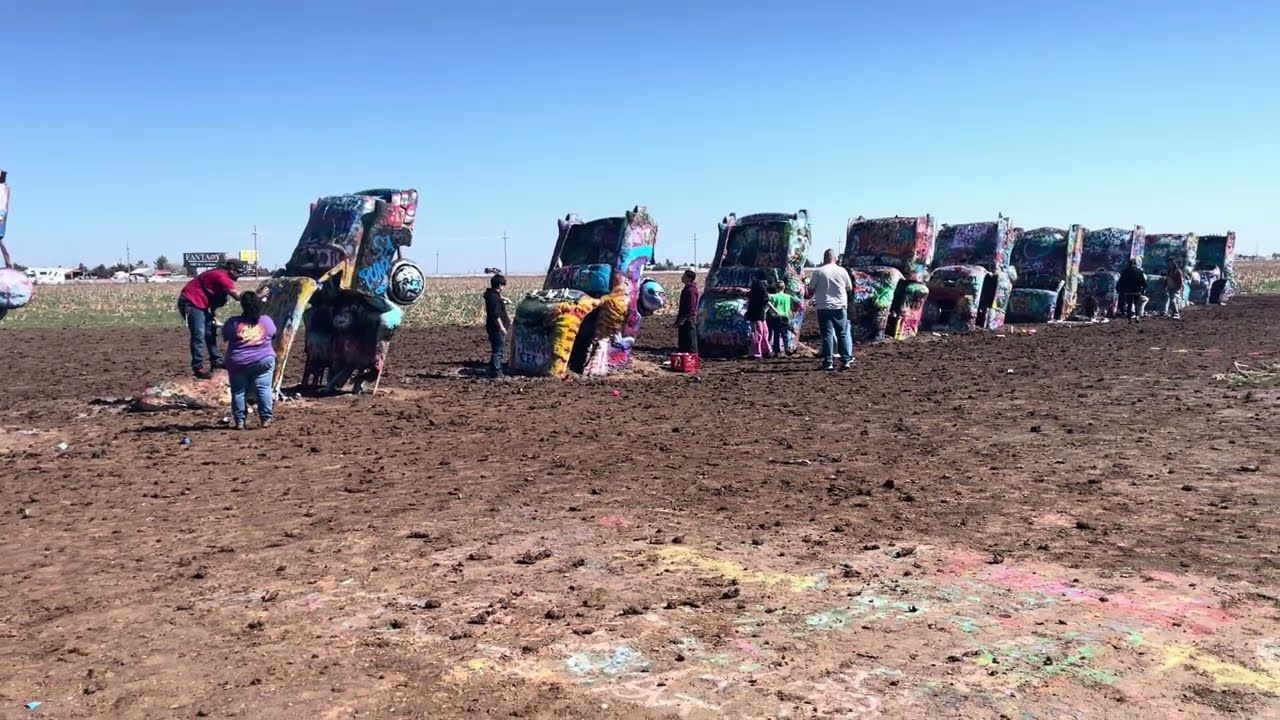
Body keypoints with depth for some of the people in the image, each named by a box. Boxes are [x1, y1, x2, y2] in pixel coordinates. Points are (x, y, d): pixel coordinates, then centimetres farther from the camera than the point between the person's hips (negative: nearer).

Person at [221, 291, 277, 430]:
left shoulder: (233, 322, -10)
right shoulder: (267, 320, -4)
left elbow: (224, 335, 5)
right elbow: (273, 335, 12)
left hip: (238, 364, -1)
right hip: (263, 361, 1)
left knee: (238, 392, 8)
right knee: (263, 389, 4)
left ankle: (239, 421, 10)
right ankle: (265, 418, 4)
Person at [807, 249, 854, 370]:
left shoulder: (818, 271, -6)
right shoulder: (842, 271, 0)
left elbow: (810, 290, -3)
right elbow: (850, 288, 10)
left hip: (824, 308, -1)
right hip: (840, 307, 1)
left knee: (827, 335, 2)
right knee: (843, 334, 9)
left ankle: (828, 362, 0)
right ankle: (846, 360, 6)